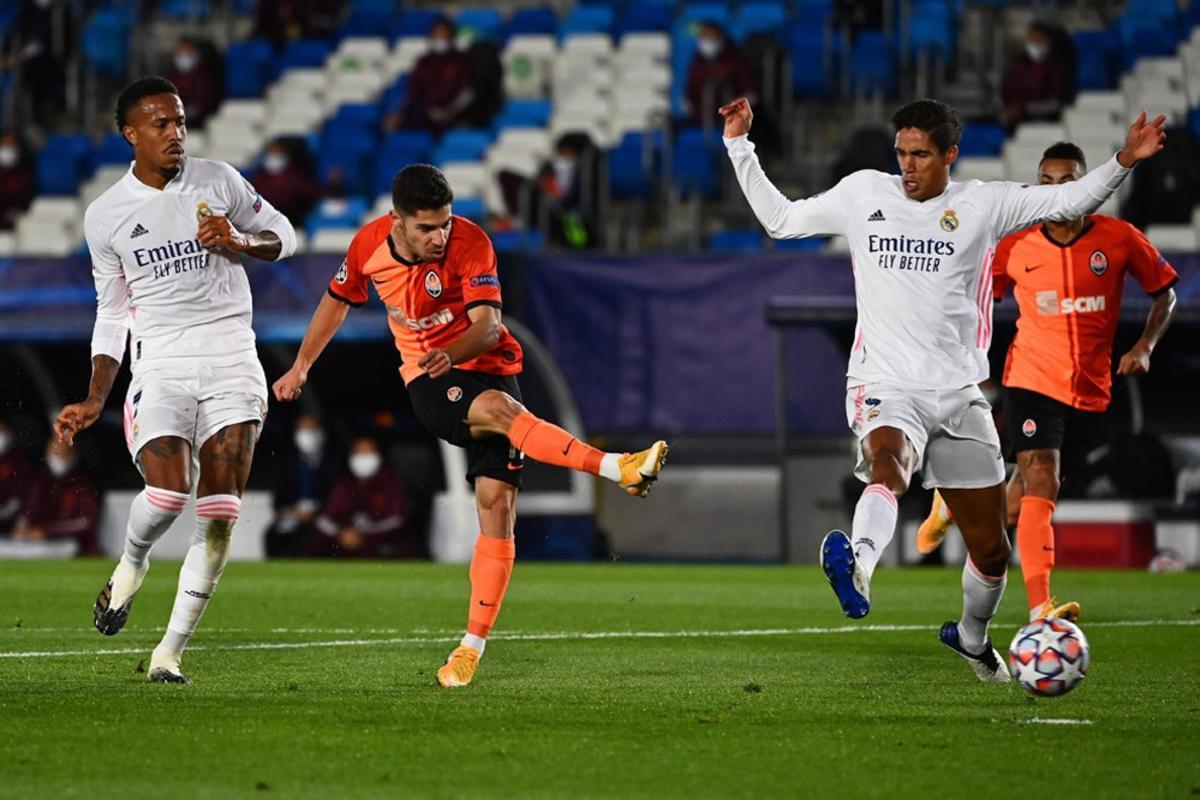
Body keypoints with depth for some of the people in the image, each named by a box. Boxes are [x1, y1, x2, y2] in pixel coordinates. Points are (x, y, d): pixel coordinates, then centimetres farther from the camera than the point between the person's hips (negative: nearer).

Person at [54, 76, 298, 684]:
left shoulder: (218, 181, 5)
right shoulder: (105, 216, 5)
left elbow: (283, 236, 16)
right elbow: (112, 313, 14)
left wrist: (240, 242, -7)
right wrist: (93, 401, 8)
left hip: (230, 359, 1)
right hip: (159, 363, -1)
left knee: (220, 512, -9)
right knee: (169, 491, -24)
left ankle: (171, 651, -1)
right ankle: (131, 564, 12)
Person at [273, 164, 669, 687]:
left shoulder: (470, 243, -15)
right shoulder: (370, 245, -5)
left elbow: (487, 325, -21)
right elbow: (338, 300, 15)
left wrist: (453, 353, -41)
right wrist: (301, 366, 21)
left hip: (488, 367, 0)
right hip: (429, 384, 0)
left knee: (496, 503, -11)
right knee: (498, 409, -34)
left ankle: (474, 644, -4)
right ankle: (616, 468, -43)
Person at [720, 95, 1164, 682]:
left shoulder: (982, 205, 6)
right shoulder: (864, 193, 8)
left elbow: (1071, 200, 7)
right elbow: (779, 219, 17)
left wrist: (1123, 161, -8)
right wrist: (739, 146, 11)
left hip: (959, 393, 2)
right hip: (884, 385, -2)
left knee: (991, 551, 9)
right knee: (890, 464, -39)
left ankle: (972, 637, 38)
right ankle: (858, 567, -67)